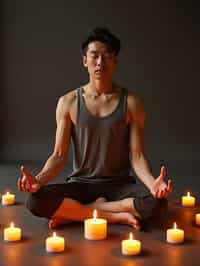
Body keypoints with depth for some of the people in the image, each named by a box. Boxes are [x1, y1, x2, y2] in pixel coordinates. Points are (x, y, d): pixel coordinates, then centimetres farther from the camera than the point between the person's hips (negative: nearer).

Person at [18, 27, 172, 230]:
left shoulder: (131, 103, -1)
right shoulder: (68, 102, 0)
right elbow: (59, 155, -2)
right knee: (35, 200, -28)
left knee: (156, 202, -31)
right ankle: (116, 216, -18)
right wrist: (39, 180, -23)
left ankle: (73, 213, -15)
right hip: (80, 183, 0)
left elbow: (137, 156, -4)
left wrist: (152, 182, -26)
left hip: (120, 185, 1)